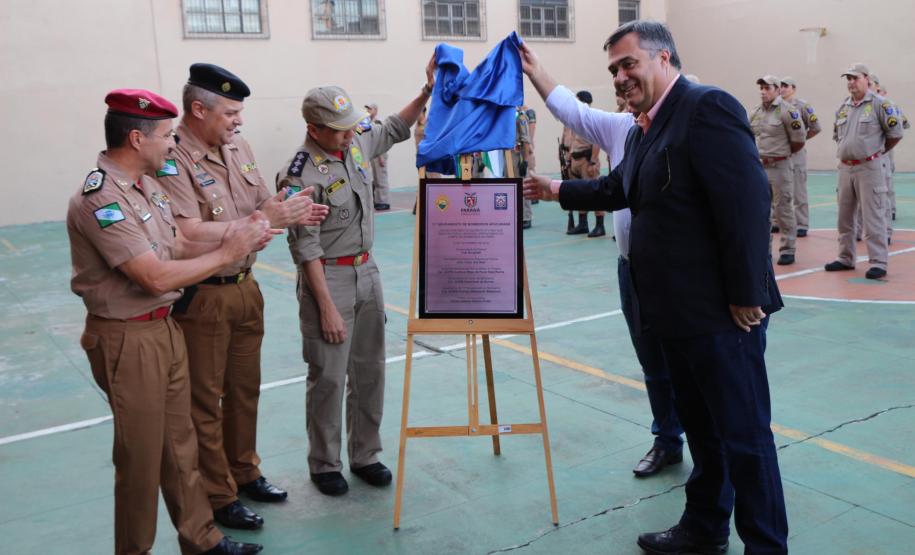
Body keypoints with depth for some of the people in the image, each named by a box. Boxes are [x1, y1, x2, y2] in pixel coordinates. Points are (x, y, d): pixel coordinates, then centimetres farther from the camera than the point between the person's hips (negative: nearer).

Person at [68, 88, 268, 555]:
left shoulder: (149, 185, 7)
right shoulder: (100, 199, -21)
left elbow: (177, 248, 7)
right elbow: (156, 276, -25)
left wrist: (236, 236, -7)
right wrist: (228, 252, -16)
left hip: (165, 327, 9)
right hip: (129, 339, -9)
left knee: (180, 445, 18)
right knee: (141, 459, 7)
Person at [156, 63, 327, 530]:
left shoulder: (237, 148, 6)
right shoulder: (172, 160, -17)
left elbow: (264, 202, 10)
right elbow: (191, 233, -26)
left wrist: (290, 210, -12)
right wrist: (266, 220, -25)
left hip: (245, 288, 7)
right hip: (201, 297, -7)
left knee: (245, 389, 19)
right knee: (205, 400, 7)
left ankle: (244, 472, 38)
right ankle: (217, 497, 22)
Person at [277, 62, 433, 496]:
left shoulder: (357, 144, 2)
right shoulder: (302, 175, -18)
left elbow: (394, 130, 22)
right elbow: (305, 249, -17)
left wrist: (427, 93, 8)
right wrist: (327, 307, -18)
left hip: (366, 270, 7)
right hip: (327, 278, -7)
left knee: (370, 371, 12)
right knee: (328, 378, 2)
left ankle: (365, 456, 26)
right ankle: (324, 465, 20)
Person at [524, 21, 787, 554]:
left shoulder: (709, 106, -15)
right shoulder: (643, 131, 14)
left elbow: (747, 203, -22)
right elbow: (618, 189, 31)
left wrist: (746, 297, -20)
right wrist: (559, 190, 33)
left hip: (721, 311, -9)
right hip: (679, 310, 10)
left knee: (744, 432, 2)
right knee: (701, 425, 20)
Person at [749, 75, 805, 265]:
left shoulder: (787, 111, -10)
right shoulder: (755, 112, 9)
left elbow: (799, 139, -8)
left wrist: (783, 152, 5)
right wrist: (760, 153, 14)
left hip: (780, 166, -6)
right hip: (759, 167, 6)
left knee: (783, 210, -1)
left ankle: (787, 250, 7)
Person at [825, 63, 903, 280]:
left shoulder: (879, 104, -7)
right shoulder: (843, 107, 12)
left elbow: (895, 133, -5)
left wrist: (878, 150, 5)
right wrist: (847, 150, 14)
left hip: (870, 167, -7)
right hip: (845, 167, 7)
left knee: (873, 217, -6)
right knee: (844, 216, 12)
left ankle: (878, 262, -1)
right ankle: (845, 258, 23)